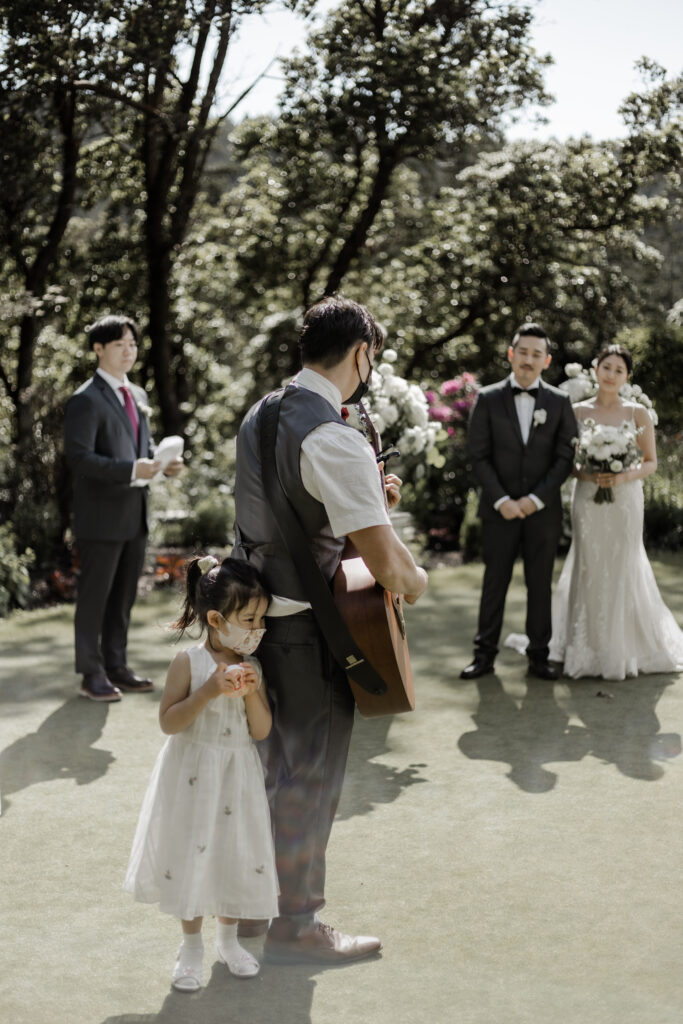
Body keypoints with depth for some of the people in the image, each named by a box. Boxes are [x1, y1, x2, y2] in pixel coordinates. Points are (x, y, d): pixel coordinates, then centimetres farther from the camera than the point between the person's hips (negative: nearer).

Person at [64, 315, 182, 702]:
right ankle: (92, 674, 10)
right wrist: (131, 470, -27)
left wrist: (162, 463, 0)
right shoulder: (86, 401, -11)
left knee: (124, 595, 15)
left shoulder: (137, 395, 15)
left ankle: (117, 667, 25)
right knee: (95, 596, 1)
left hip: (135, 514, 8)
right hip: (101, 516, -8)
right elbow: (79, 457, -19)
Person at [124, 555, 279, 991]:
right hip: (193, 777, -3)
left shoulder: (251, 668, 0)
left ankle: (228, 939, 32)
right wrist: (209, 691, -26)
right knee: (190, 859, 5)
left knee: (236, 855, 11)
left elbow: (262, 731, -2)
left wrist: (251, 693, -18)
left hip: (237, 779, 4)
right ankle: (192, 947, 23)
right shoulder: (188, 664, -12)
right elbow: (169, 722, -15)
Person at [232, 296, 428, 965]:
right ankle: (294, 927, 19)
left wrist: (367, 497, 12)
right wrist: (414, 578, -4)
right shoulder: (334, 440, -24)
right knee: (311, 773, 5)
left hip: (254, 608, 9)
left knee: (272, 761, 24)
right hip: (306, 627, -9)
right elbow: (386, 566, -26)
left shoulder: (259, 416, 5)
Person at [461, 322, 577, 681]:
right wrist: (502, 500, -11)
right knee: (494, 582, 3)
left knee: (540, 585, 6)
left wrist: (535, 499, -10)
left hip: (543, 509, 1)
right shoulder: (488, 399, 2)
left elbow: (565, 457, 0)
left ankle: (538, 655, 14)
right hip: (499, 510, -1)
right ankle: (485, 653, 10)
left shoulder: (559, 402, 5)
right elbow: (478, 456, -2)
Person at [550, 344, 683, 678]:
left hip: (625, 500, -1)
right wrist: (584, 474, -14)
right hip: (587, 500, 1)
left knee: (623, 571, 2)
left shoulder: (637, 413, 1)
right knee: (590, 572, 2)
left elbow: (651, 462, 4)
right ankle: (588, 648, 12)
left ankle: (624, 649, 15)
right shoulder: (577, 412, 3)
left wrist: (624, 477, -14)